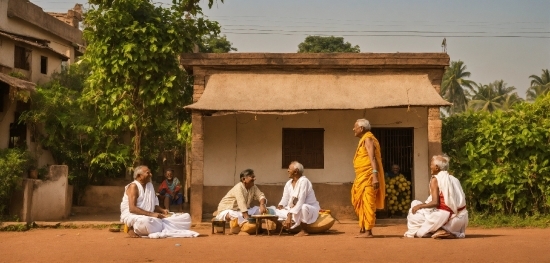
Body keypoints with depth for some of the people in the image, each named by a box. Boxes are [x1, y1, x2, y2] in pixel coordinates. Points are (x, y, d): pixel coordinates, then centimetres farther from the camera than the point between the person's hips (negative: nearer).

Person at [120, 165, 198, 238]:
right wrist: (151, 214, -27)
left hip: (149, 216, 8)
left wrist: (162, 211, -7)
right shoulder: (133, 186, -9)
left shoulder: (150, 186, 15)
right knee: (144, 221, -49)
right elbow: (132, 208, -21)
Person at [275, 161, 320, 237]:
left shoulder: (304, 181, -21)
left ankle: (304, 230, -20)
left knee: (303, 207, -41)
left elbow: (300, 202, -28)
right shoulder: (288, 183, 3)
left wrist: (290, 215, -34)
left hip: (310, 209, -6)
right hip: (294, 210, 7)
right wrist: (280, 205, -20)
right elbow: (285, 199, 4)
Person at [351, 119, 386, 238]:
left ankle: (368, 231, -9)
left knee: (367, 203, -10)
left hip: (368, 177, -11)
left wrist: (375, 175, -32)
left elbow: (372, 158, -22)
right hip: (363, 178, 11)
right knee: (362, 203, 14)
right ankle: (364, 229, 20)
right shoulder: (364, 140, 19)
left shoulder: (368, 139, -11)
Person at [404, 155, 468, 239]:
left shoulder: (435, 179, -7)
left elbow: (435, 203, -16)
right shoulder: (454, 179, 12)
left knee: (414, 211, 8)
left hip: (445, 216, -7)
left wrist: (419, 206, -2)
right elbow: (463, 199, 14)